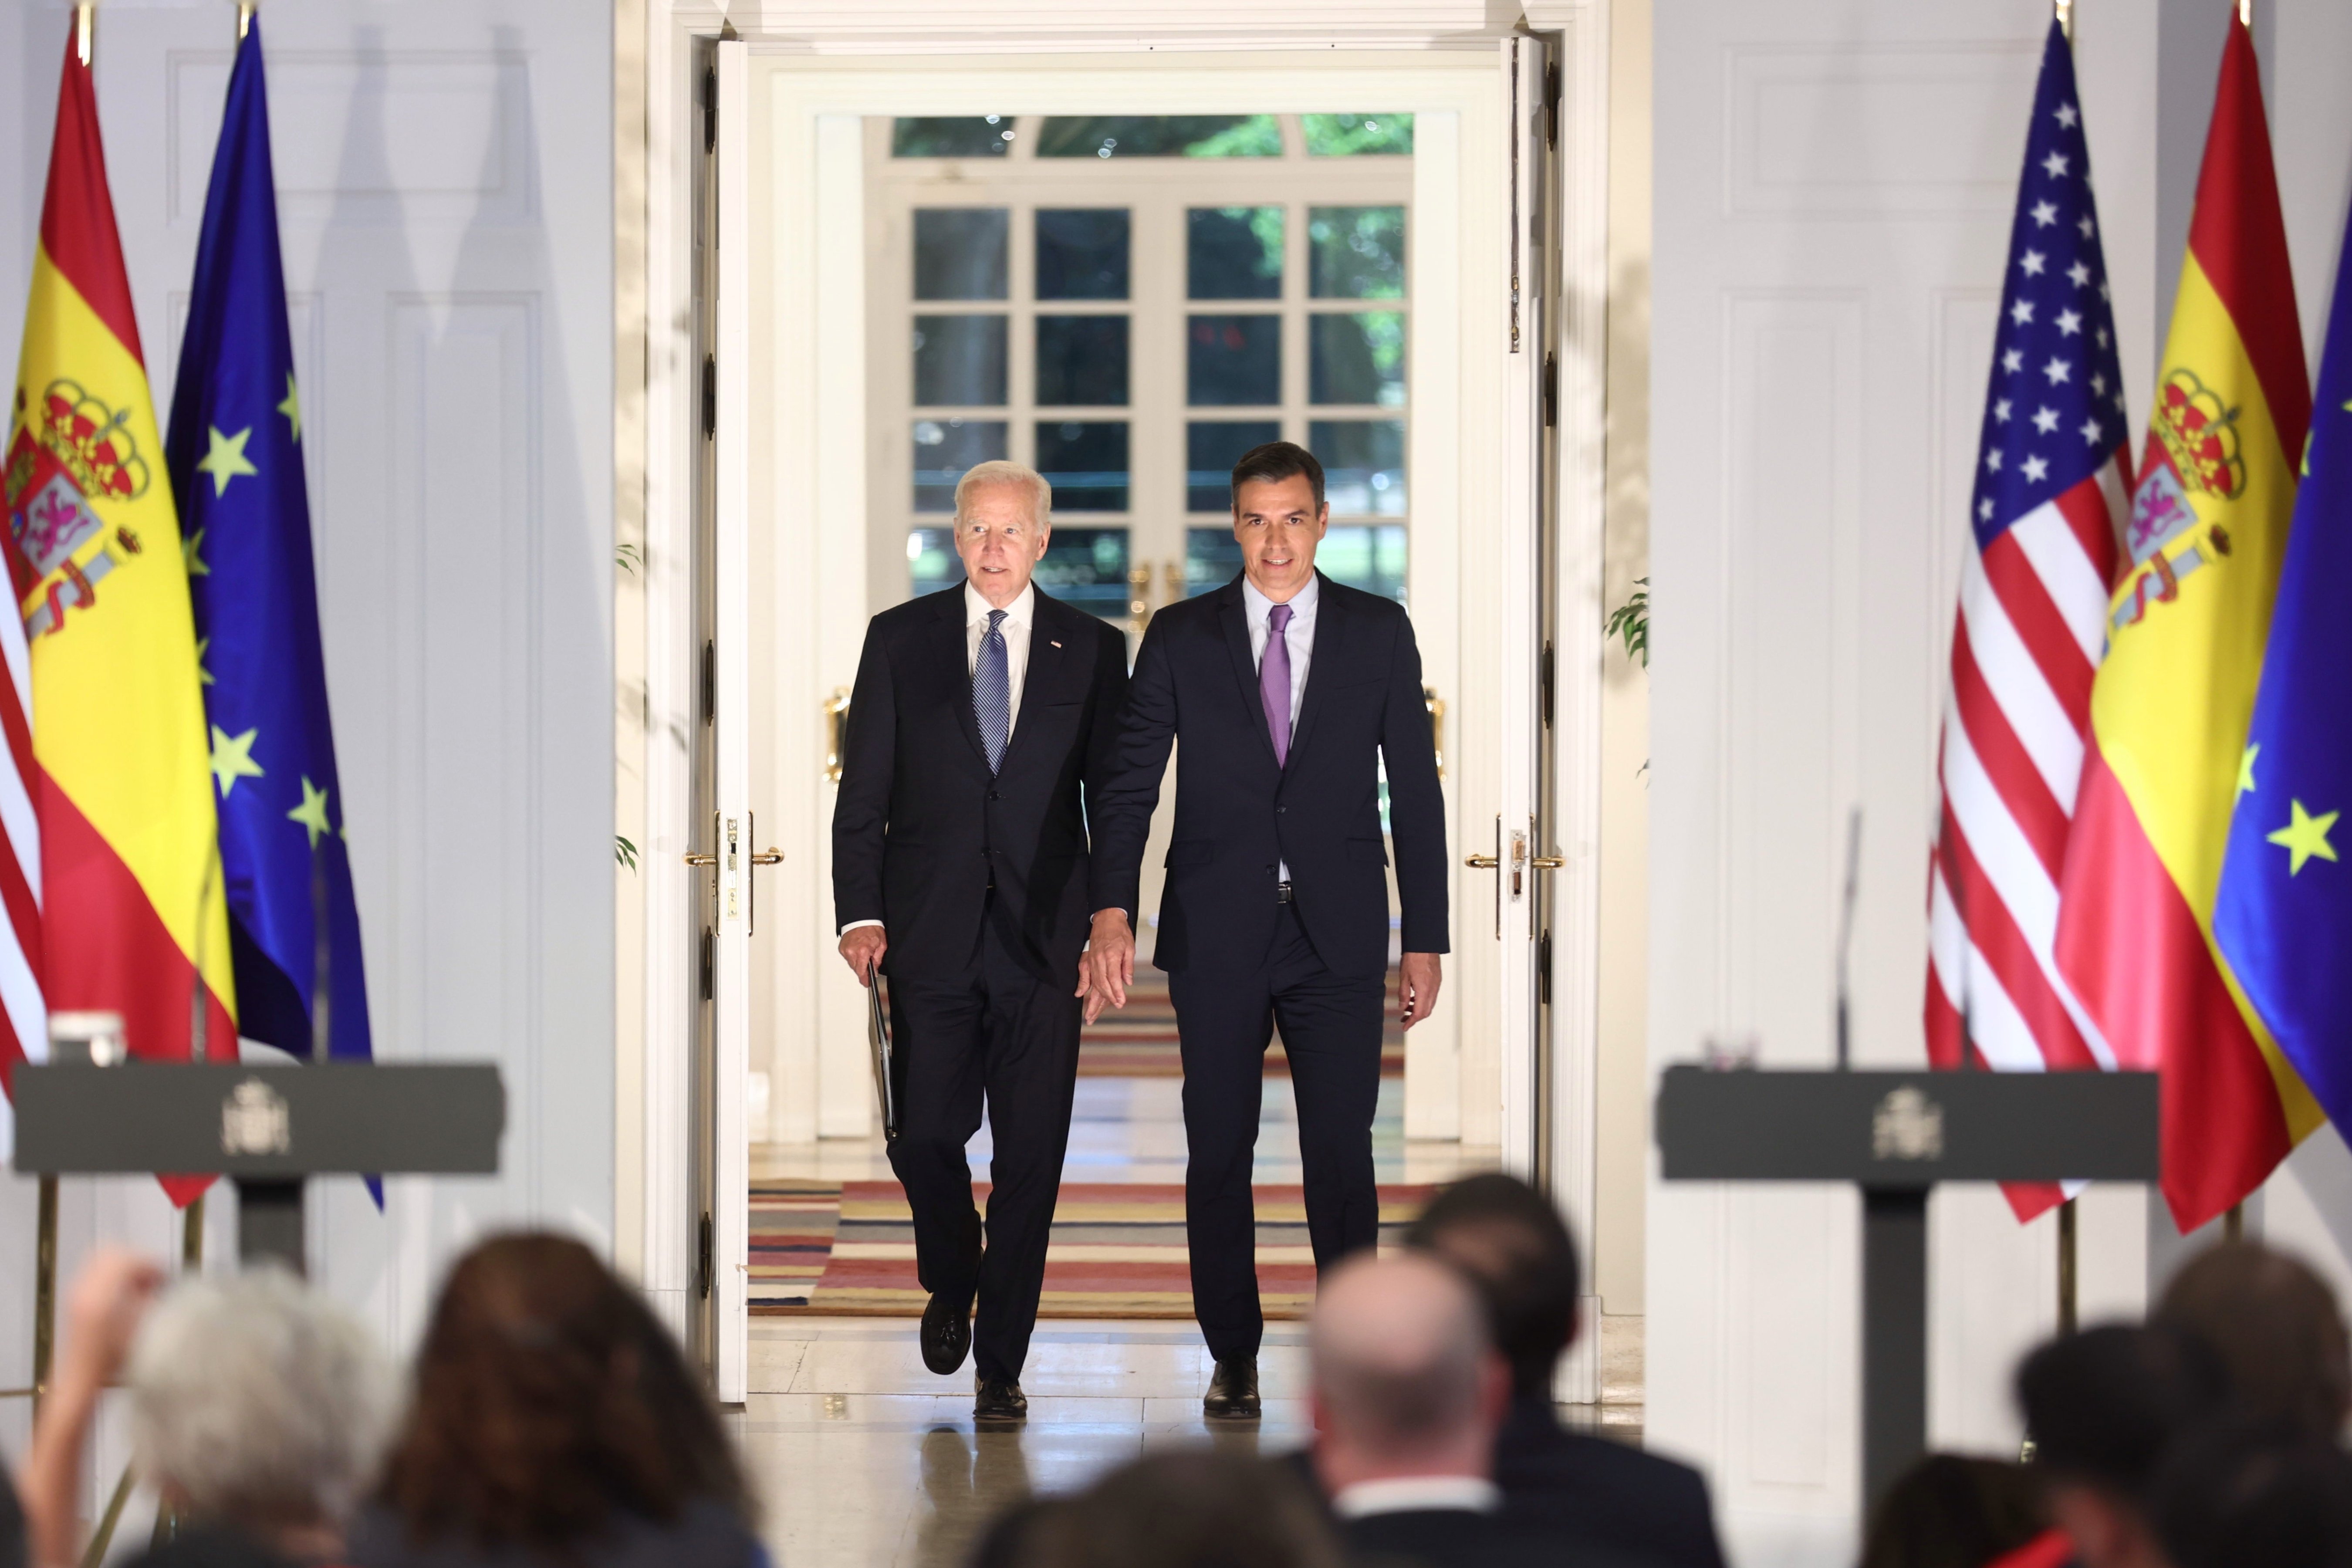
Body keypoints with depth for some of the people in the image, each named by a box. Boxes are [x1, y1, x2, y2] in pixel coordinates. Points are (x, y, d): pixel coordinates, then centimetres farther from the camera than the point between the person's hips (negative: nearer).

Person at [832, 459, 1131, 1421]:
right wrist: (859, 913, -5)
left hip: (1043, 935, 0)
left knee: (1030, 1159, -1)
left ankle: (1001, 1364, 7)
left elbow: (1114, 800, 6)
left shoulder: (1093, 650, 6)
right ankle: (951, 1283, 32)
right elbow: (863, 791, 5)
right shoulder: (899, 641, 7)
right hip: (929, 934, 0)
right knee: (923, 1136, 1)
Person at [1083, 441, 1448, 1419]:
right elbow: (1130, 780, -1)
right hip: (1216, 934, 1)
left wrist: (1426, 941, 3)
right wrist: (1112, 911, -15)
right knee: (1218, 1153, 5)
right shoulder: (1181, 638, 3)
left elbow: (1416, 793, 6)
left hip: (1338, 934, 0)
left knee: (1341, 1153, -3)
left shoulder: (1379, 633, 4)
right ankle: (1233, 1357, 17)